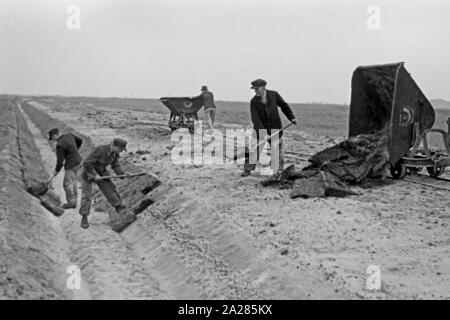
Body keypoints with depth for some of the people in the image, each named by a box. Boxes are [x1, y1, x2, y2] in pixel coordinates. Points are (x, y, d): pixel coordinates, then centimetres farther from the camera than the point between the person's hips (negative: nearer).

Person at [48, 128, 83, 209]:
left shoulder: (60, 145, -22)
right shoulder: (69, 135, 2)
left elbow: (60, 160, -17)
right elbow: (80, 141, 19)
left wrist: (56, 170, -1)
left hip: (71, 164, -9)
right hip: (78, 160, 9)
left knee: (67, 183, 4)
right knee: (73, 181, 17)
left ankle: (71, 202, 14)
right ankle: (73, 201, 24)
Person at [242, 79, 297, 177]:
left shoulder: (274, 95, -6)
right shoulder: (254, 101, -10)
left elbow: (284, 106, 9)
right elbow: (255, 119, -17)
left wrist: (292, 117, 1)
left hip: (275, 128, 1)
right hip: (261, 129, -1)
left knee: (277, 150, 2)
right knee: (256, 149, -6)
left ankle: (279, 171, 16)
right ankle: (247, 170, 2)